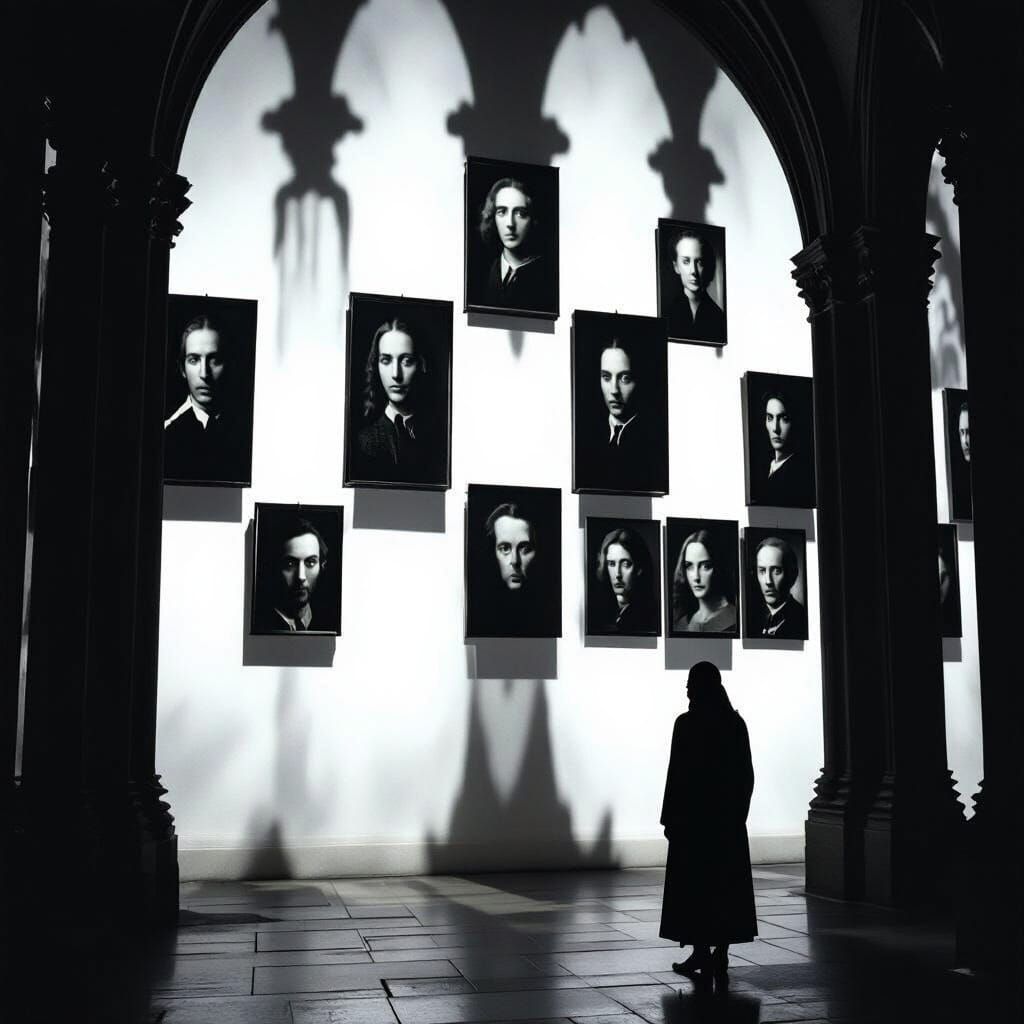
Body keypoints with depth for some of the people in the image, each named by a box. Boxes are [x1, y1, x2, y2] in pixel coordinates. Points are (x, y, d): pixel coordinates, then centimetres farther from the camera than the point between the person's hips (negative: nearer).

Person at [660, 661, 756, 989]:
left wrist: (669, 818, -6)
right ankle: (720, 957, 14)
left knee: (695, 886, 4)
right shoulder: (736, 723, 2)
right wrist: (738, 811, 15)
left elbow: (678, 774, -13)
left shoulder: (687, 723, -12)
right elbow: (747, 774, 6)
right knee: (727, 885, 10)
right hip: (729, 816, 5)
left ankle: (701, 956, 8)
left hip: (694, 814, -5)